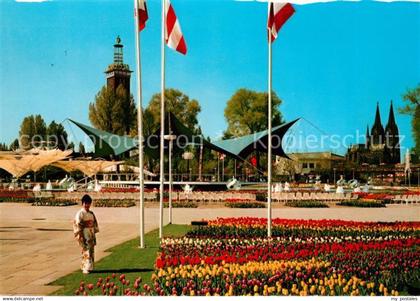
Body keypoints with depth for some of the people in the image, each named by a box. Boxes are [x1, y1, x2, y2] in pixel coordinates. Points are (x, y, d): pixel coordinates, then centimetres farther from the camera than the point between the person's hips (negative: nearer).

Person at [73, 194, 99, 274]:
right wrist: (80, 236, -15)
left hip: (91, 236, 7)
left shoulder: (91, 213, 11)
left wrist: (94, 235, 12)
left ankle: (90, 267, 19)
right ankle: (86, 268, -5)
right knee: (86, 252, -9)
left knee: (92, 252, 10)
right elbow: (77, 225, -12)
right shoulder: (80, 213, -9)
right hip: (84, 236, -7)